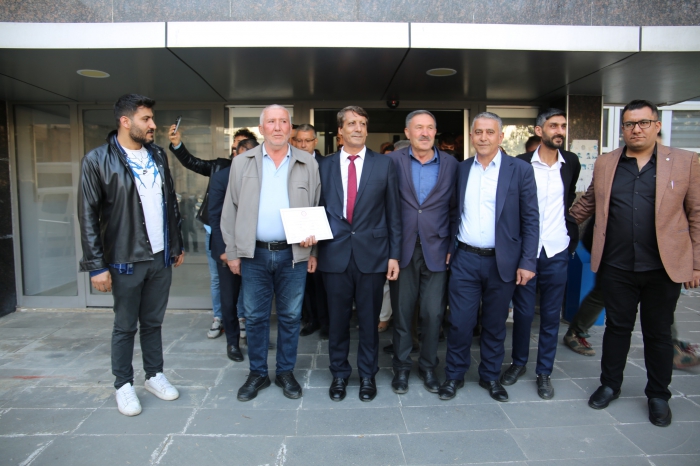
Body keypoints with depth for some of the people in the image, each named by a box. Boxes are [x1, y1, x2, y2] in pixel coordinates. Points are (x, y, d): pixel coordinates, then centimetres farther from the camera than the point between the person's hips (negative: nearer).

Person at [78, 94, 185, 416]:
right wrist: (97, 266, -11)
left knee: (153, 322, 15)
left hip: (161, 257, 4)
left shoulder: (158, 156, 7)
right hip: (126, 261, -4)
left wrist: (177, 245, 13)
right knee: (125, 326, 10)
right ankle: (123, 385, 26)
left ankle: (154, 375, 31)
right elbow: (88, 216, -9)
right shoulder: (97, 160, -8)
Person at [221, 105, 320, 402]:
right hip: (253, 254, 1)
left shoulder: (308, 164, 4)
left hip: (293, 254, 0)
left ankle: (285, 373, 27)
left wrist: (313, 246, -3)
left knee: (290, 316, 9)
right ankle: (257, 374, 27)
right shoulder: (242, 163, 5)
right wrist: (232, 252, 2)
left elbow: (317, 210, 6)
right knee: (255, 317, 10)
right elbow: (230, 210, 6)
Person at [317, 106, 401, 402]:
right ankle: (339, 374, 30)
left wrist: (394, 255, -1)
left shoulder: (384, 164, 3)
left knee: (369, 319, 10)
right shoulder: (325, 166, 6)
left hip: (372, 254, -1)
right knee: (337, 319, 11)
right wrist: (314, 249, -1)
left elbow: (393, 213, 2)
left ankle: (367, 375, 29)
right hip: (335, 254, 1)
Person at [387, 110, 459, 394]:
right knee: (402, 312, 8)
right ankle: (401, 367, 26)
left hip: (436, 250, 1)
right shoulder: (393, 161, 0)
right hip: (402, 249, -1)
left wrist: (452, 246, 1)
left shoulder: (450, 164, 5)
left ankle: (428, 366, 26)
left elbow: (455, 209, 7)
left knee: (433, 313, 5)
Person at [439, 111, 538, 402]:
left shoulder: (520, 170, -3)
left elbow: (531, 220, -3)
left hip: (502, 261, -1)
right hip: (465, 260, 2)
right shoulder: (461, 169, 6)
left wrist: (528, 262, -8)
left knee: (495, 324, 12)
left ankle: (490, 376, 32)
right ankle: (454, 375, 24)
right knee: (460, 322, 4)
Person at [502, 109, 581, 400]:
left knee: (551, 315, 9)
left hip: (557, 251, 2)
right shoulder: (521, 164, -4)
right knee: (522, 311, 7)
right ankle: (518, 362, 27)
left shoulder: (571, 163, 5)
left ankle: (544, 372, 23)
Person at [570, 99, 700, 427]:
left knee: (658, 334, 13)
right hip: (616, 267, 1)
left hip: (664, 268, -1)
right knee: (617, 327, 13)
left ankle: (658, 396, 31)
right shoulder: (605, 164, 5)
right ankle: (609, 384, 32)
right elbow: (587, 204, 17)